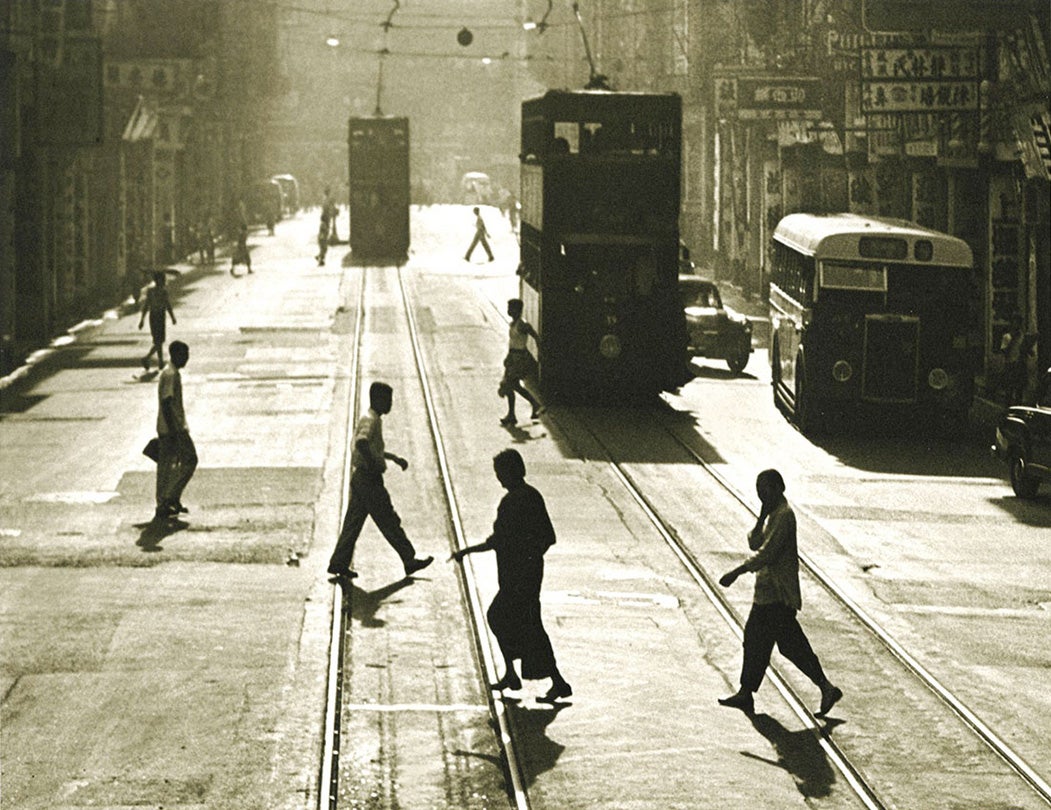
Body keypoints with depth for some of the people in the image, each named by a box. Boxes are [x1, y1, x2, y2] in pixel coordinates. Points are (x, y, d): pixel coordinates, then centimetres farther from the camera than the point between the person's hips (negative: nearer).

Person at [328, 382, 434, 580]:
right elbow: (361, 443, -35)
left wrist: (394, 458, 27)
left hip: (361, 477, 10)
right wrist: (374, 465, -26)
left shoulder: (374, 420, 17)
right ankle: (409, 560, 3)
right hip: (368, 479, -10)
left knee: (353, 522, 10)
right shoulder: (370, 420, -16)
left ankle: (339, 563, 11)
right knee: (389, 521, -3)